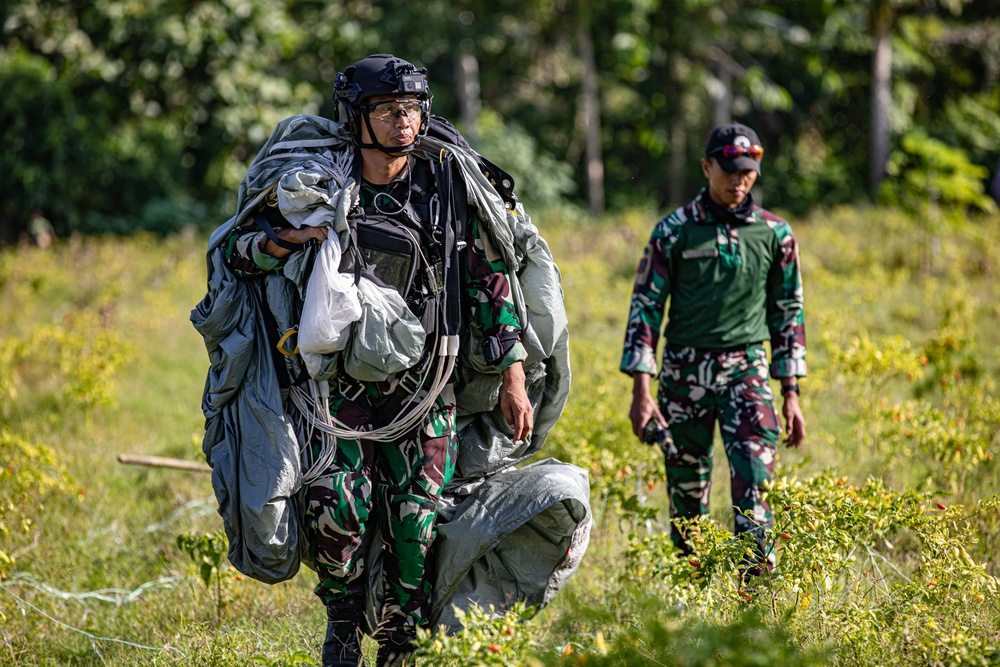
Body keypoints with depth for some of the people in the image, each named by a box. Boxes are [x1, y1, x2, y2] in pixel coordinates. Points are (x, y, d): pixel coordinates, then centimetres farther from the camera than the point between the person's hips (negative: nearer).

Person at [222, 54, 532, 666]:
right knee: (337, 509, -17)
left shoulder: (447, 191, 1)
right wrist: (294, 236, -17)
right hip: (343, 382, -1)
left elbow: (493, 281, 5)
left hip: (424, 389, 1)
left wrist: (513, 379, 0)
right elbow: (238, 249, 4)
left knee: (416, 528, -4)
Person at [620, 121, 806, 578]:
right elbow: (646, 306, 0)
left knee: (754, 478, -15)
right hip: (685, 371, 0)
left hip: (745, 370, 0)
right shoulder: (675, 231, -1)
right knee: (687, 487, 4)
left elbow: (788, 313, 12)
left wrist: (791, 394, 8)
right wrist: (641, 390, -8)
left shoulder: (775, 234, 5)